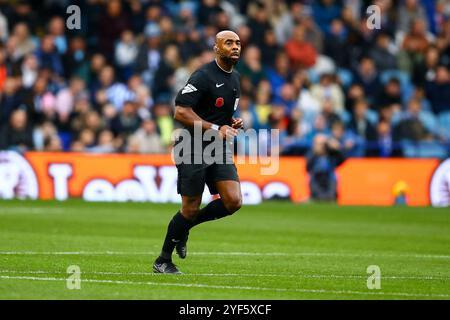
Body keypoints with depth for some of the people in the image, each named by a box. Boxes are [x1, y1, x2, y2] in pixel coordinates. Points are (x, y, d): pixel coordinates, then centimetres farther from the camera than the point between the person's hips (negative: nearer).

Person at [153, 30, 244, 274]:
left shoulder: (235, 78, 14)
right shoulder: (204, 76, -13)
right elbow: (181, 112, -20)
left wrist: (232, 124, 8)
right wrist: (215, 129, -22)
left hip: (219, 149, 7)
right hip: (194, 149, -7)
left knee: (233, 201, -10)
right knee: (190, 209, -4)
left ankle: (184, 226, 14)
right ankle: (163, 261, 14)